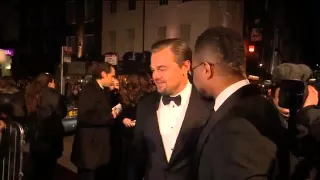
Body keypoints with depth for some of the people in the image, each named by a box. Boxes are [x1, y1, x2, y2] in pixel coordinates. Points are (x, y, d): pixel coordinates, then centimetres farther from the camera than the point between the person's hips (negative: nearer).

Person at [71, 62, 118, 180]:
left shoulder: (104, 91, 13)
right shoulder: (89, 90, -13)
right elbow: (84, 116, -25)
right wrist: (109, 116, -18)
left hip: (101, 145, 9)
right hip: (90, 146, -9)